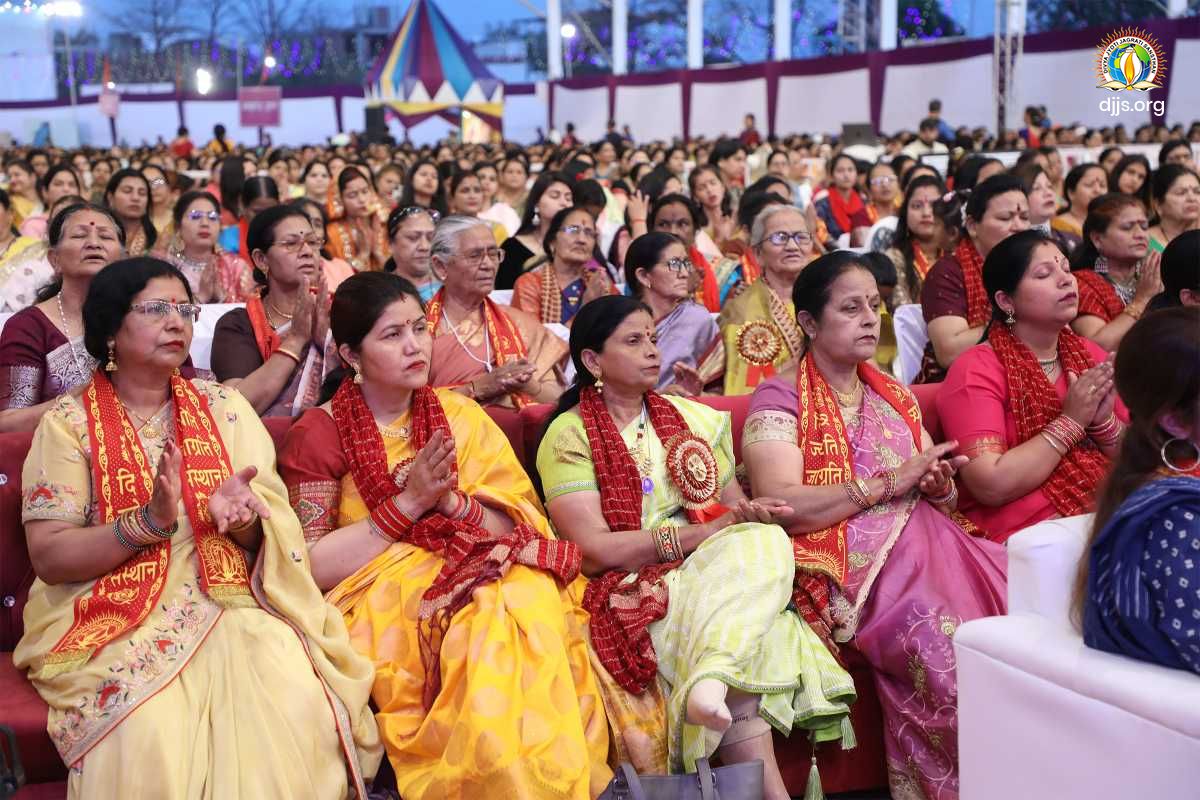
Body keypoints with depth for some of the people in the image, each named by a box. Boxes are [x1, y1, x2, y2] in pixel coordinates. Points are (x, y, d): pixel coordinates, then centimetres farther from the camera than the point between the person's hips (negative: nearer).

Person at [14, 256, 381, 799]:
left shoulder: (223, 406, 10)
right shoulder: (68, 422, 2)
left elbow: (272, 538, 7)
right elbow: (49, 557, -5)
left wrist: (240, 517, -16)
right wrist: (149, 520, -19)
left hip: (230, 603, 2)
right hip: (112, 616, -2)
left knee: (296, 709, -27)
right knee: (152, 734, -32)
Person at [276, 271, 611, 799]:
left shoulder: (459, 415, 11)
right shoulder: (318, 435, 0)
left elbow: (520, 522, 4)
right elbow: (312, 566, -7)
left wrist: (448, 501, -13)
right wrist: (408, 503, -11)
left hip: (480, 573, 3)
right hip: (377, 594, -3)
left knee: (525, 602, -29)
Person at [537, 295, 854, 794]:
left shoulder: (694, 418, 16)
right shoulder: (568, 435, -1)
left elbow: (736, 512, 14)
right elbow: (594, 550, -12)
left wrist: (749, 517, -12)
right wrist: (708, 532, -15)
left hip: (713, 575, 5)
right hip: (631, 592, -5)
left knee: (764, 542, -28)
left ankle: (713, 673, -47)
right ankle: (771, 790, -33)